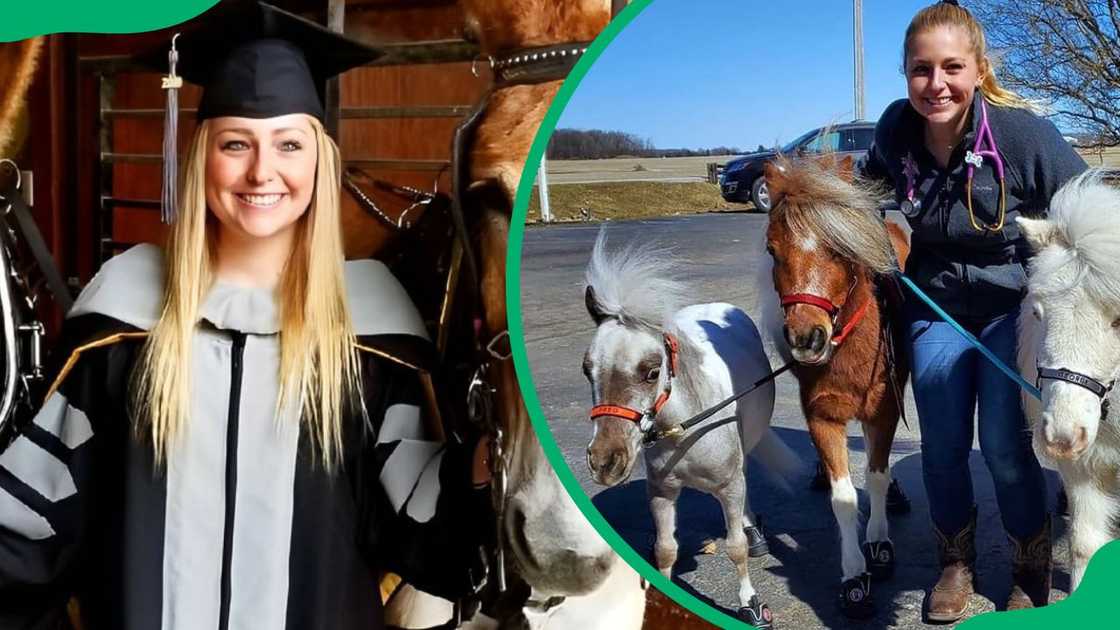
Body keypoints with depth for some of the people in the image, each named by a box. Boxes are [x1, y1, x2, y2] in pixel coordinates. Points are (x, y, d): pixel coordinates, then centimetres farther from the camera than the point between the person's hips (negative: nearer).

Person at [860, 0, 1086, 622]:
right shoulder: (895, 128, -14)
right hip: (937, 306, 3)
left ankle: (1031, 571, 23)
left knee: (1005, 446, -3)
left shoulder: (1024, 133, -24)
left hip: (1013, 306, -3)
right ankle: (955, 562, 29)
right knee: (942, 445, 4)